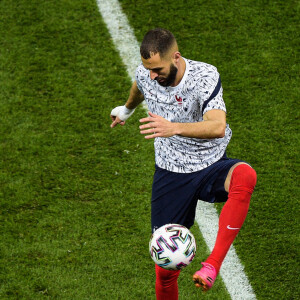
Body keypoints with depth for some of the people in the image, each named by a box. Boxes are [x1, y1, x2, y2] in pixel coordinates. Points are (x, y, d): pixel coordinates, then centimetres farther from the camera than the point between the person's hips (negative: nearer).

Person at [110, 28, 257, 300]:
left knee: (244, 176, -42)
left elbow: (218, 127, -41)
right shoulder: (145, 74, -9)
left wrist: (174, 127, -58)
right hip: (170, 175, 3)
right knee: (165, 269, 0)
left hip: (211, 168, -3)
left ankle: (213, 264, -41)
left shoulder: (205, 76, -23)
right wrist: (127, 109, 42)